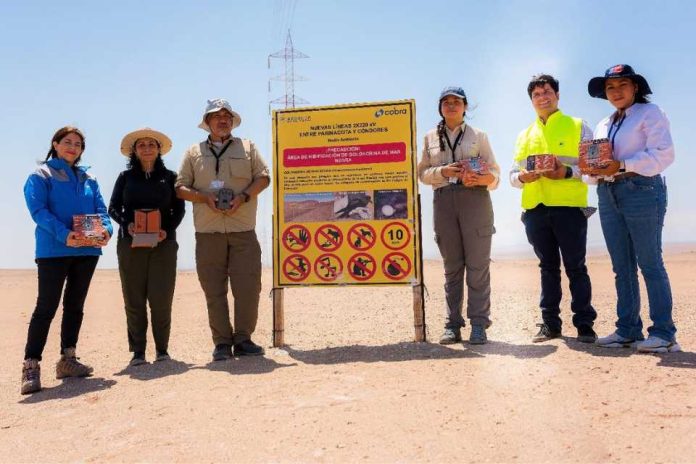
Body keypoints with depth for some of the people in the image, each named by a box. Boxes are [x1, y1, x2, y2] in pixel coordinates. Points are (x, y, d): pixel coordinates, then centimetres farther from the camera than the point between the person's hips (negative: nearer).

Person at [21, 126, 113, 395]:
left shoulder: (89, 179, 17)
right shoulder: (41, 176, 2)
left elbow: (101, 210, 10)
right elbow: (38, 210, -10)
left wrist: (106, 229, -12)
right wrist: (64, 235, -24)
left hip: (87, 250, 5)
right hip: (53, 250, -5)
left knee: (75, 306, 10)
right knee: (46, 307, -8)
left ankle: (67, 359, 19)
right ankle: (31, 366, -2)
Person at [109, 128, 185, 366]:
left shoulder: (169, 176, 12)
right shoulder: (126, 177, 13)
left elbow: (179, 208, 8)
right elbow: (113, 207, 10)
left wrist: (167, 230, -10)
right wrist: (127, 224, -10)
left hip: (163, 243, -1)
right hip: (130, 244, 1)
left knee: (161, 298, -4)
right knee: (134, 299, 1)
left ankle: (162, 349, 8)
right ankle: (138, 351, 9)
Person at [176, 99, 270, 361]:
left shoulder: (247, 148, 15)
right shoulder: (194, 153, 15)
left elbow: (263, 177, 6)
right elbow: (180, 188, 10)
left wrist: (243, 196, -11)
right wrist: (204, 197, -9)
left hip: (243, 232, 0)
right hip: (208, 233, 1)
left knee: (248, 287, -4)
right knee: (214, 291, 1)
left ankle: (242, 339, 8)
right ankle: (222, 343, 10)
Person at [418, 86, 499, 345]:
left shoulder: (478, 135, 12)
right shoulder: (430, 138, 16)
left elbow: (494, 172, 7)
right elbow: (422, 173, 10)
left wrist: (481, 179, -15)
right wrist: (443, 171, -9)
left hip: (475, 199, -1)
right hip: (443, 200, 2)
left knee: (478, 263, -5)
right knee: (452, 265, 4)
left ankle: (479, 324, -1)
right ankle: (452, 325, 7)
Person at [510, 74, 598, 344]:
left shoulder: (578, 127, 7)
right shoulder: (524, 135, 18)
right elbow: (513, 175, 16)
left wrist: (567, 172, -18)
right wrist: (522, 177, -8)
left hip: (569, 207, -3)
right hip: (535, 209, 4)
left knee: (575, 267, -1)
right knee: (548, 267, 10)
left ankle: (584, 324, 8)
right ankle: (550, 322, 16)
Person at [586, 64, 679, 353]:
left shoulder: (650, 113, 2)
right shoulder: (602, 125, 22)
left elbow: (664, 154, -11)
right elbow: (595, 161, 21)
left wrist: (621, 165, -20)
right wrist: (594, 171, -3)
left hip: (641, 191, -6)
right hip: (609, 195, 6)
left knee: (649, 263, -7)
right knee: (622, 267, 6)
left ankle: (663, 333, -2)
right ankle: (628, 329, 11)